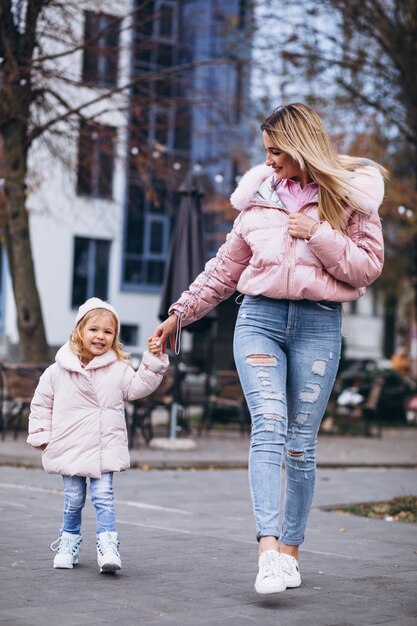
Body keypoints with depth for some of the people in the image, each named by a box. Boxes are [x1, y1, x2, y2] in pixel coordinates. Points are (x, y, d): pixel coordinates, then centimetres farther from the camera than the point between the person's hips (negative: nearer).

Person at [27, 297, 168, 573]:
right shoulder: (58, 372, 1)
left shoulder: (118, 369, 2)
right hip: (70, 448, 1)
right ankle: (69, 543, 27)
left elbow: (139, 387, -3)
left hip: (105, 449, -1)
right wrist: (42, 435, 4)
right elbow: (41, 404, 8)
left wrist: (154, 360, -12)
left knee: (104, 497, -8)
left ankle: (108, 547, -9)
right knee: (73, 500, 10)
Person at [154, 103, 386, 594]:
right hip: (260, 318, 1)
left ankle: (290, 551, 10)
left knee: (300, 442, 0)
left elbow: (368, 267, -2)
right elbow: (225, 268, 20)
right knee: (268, 426, -17)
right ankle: (268, 551, -26)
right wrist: (180, 313, 22)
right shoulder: (258, 195, 12)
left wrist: (318, 234, -12)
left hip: (318, 324, -1)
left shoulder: (351, 194, 4)